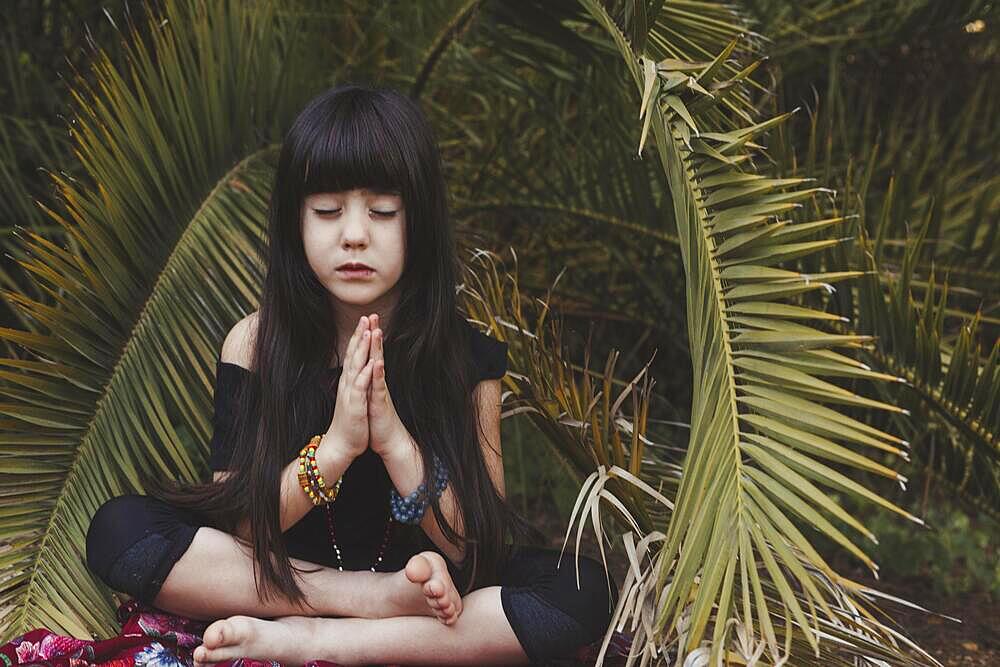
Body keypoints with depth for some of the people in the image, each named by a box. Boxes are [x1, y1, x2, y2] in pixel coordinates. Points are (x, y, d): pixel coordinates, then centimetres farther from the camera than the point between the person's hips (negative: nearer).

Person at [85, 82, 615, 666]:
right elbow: (233, 526, -10)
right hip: (274, 582, 1)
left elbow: (479, 548, -10)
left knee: (583, 590, -28)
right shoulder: (255, 344, -7)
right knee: (117, 529, -22)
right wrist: (335, 446, -26)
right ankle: (380, 599, -22)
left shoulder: (468, 353, -7)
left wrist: (396, 442, -26)